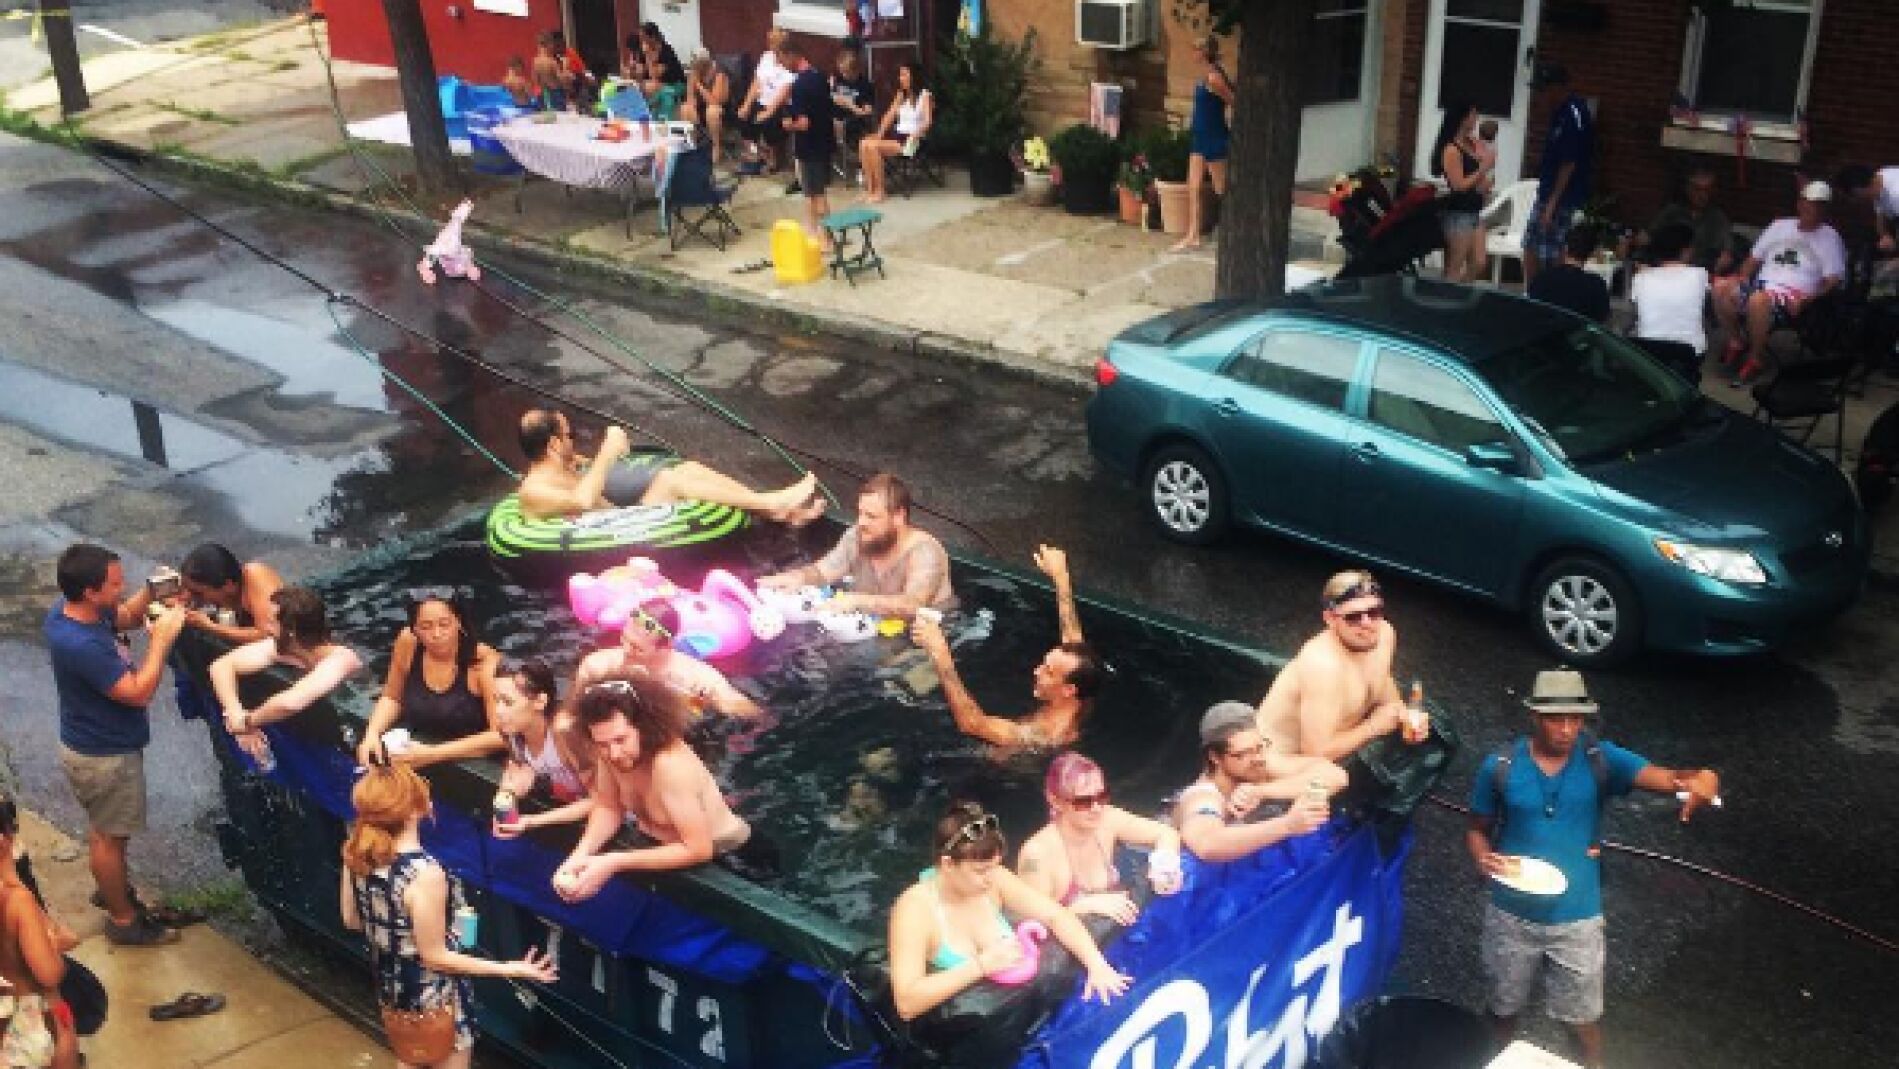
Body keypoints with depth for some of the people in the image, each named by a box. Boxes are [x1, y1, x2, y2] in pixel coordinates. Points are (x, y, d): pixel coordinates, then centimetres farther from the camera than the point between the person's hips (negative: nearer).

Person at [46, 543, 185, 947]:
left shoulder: (72, 608, -11)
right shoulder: (80, 645, -39)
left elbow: (125, 618, 8)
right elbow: (139, 693, -32)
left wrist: (152, 592, -11)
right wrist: (162, 638, -28)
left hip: (96, 743, 9)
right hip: (105, 756, -9)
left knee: (103, 828, 29)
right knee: (110, 836, 11)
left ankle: (113, 887, 51)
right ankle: (124, 920, 29)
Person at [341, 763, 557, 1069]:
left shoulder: (356, 854, -14)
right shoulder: (425, 874, -34)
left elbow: (352, 920, 2)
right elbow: (434, 956, -25)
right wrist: (510, 969, -22)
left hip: (390, 985, 6)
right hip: (434, 996, -6)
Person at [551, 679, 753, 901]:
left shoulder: (671, 765, -36)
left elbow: (698, 850, -35)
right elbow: (608, 808, -3)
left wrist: (614, 864, -36)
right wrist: (579, 856, -23)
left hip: (715, 856, -6)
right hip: (661, 846, 6)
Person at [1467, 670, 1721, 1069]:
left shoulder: (1600, 760, -13)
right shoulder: (1500, 767, -13)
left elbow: (1665, 778, -27)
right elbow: (1477, 829, 0)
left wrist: (1698, 780, -50)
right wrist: (1485, 859, -22)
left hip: (1577, 917, 0)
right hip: (1512, 914, 1)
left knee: (1583, 1016, 17)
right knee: (1504, 1007, 22)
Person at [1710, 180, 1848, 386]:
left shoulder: (1830, 238, 8)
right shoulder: (1780, 225, 22)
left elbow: (1833, 280, -2)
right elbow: (1755, 258, 23)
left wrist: (1808, 300, -20)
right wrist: (1742, 278, 2)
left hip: (1794, 294, -5)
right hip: (1761, 285, 5)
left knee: (1758, 299, -40)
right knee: (1721, 287, -25)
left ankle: (1757, 359, -21)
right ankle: (1736, 342, -4)